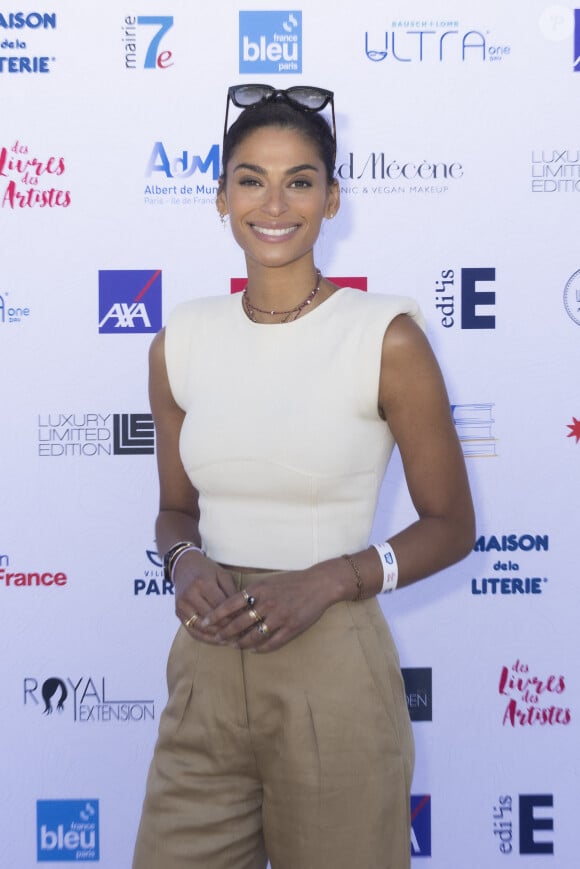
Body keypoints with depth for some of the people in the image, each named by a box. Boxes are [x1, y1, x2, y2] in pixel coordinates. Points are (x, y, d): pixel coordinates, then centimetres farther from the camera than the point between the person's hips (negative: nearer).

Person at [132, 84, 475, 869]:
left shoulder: (387, 339, -9)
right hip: (206, 673, 4)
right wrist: (186, 563, -7)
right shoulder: (182, 341, 3)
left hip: (333, 677, -3)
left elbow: (451, 525, -2)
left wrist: (328, 581, -16)